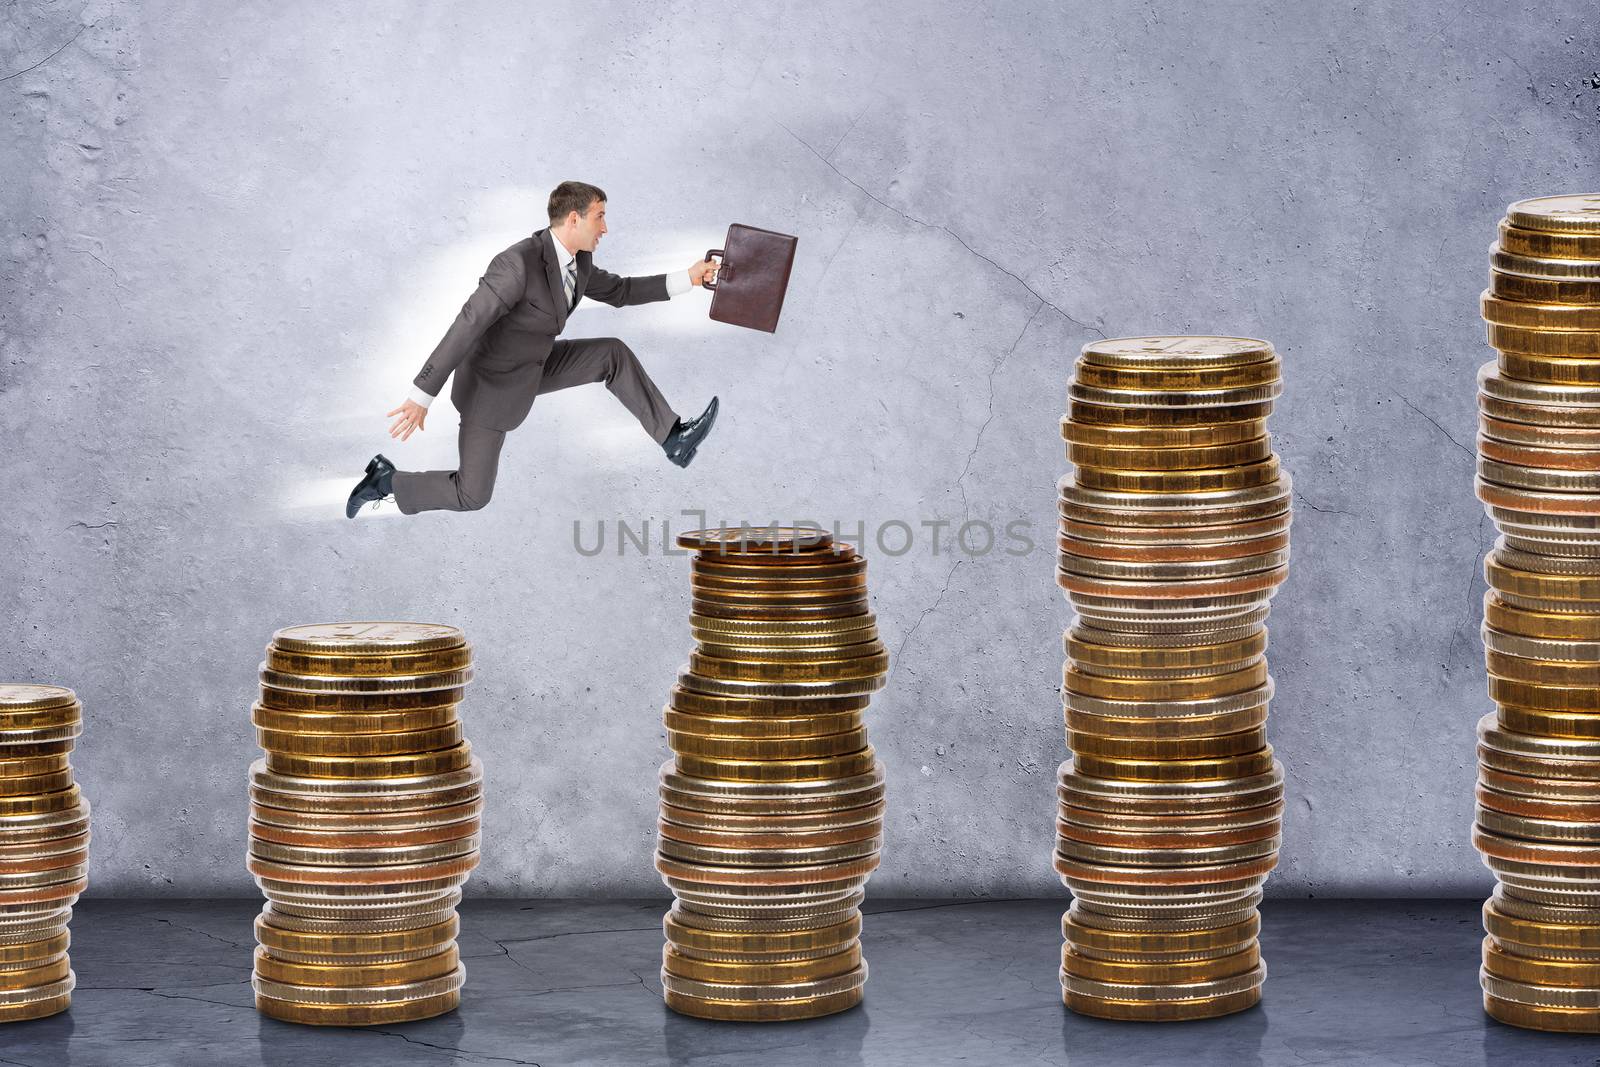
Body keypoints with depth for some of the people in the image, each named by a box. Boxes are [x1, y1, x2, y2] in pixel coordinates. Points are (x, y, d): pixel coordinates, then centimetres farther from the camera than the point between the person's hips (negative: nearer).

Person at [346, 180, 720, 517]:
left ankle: (672, 436, 5)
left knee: (613, 354, -5)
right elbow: (465, 327, -37)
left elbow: (618, 292, 11)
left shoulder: (577, 260, -9)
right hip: (491, 382, -8)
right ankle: (386, 481, 19)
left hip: (529, 367, 8)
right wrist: (421, 397, -35)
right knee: (471, 495, -1)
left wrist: (687, 279, 2)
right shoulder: (518, 264, -38)